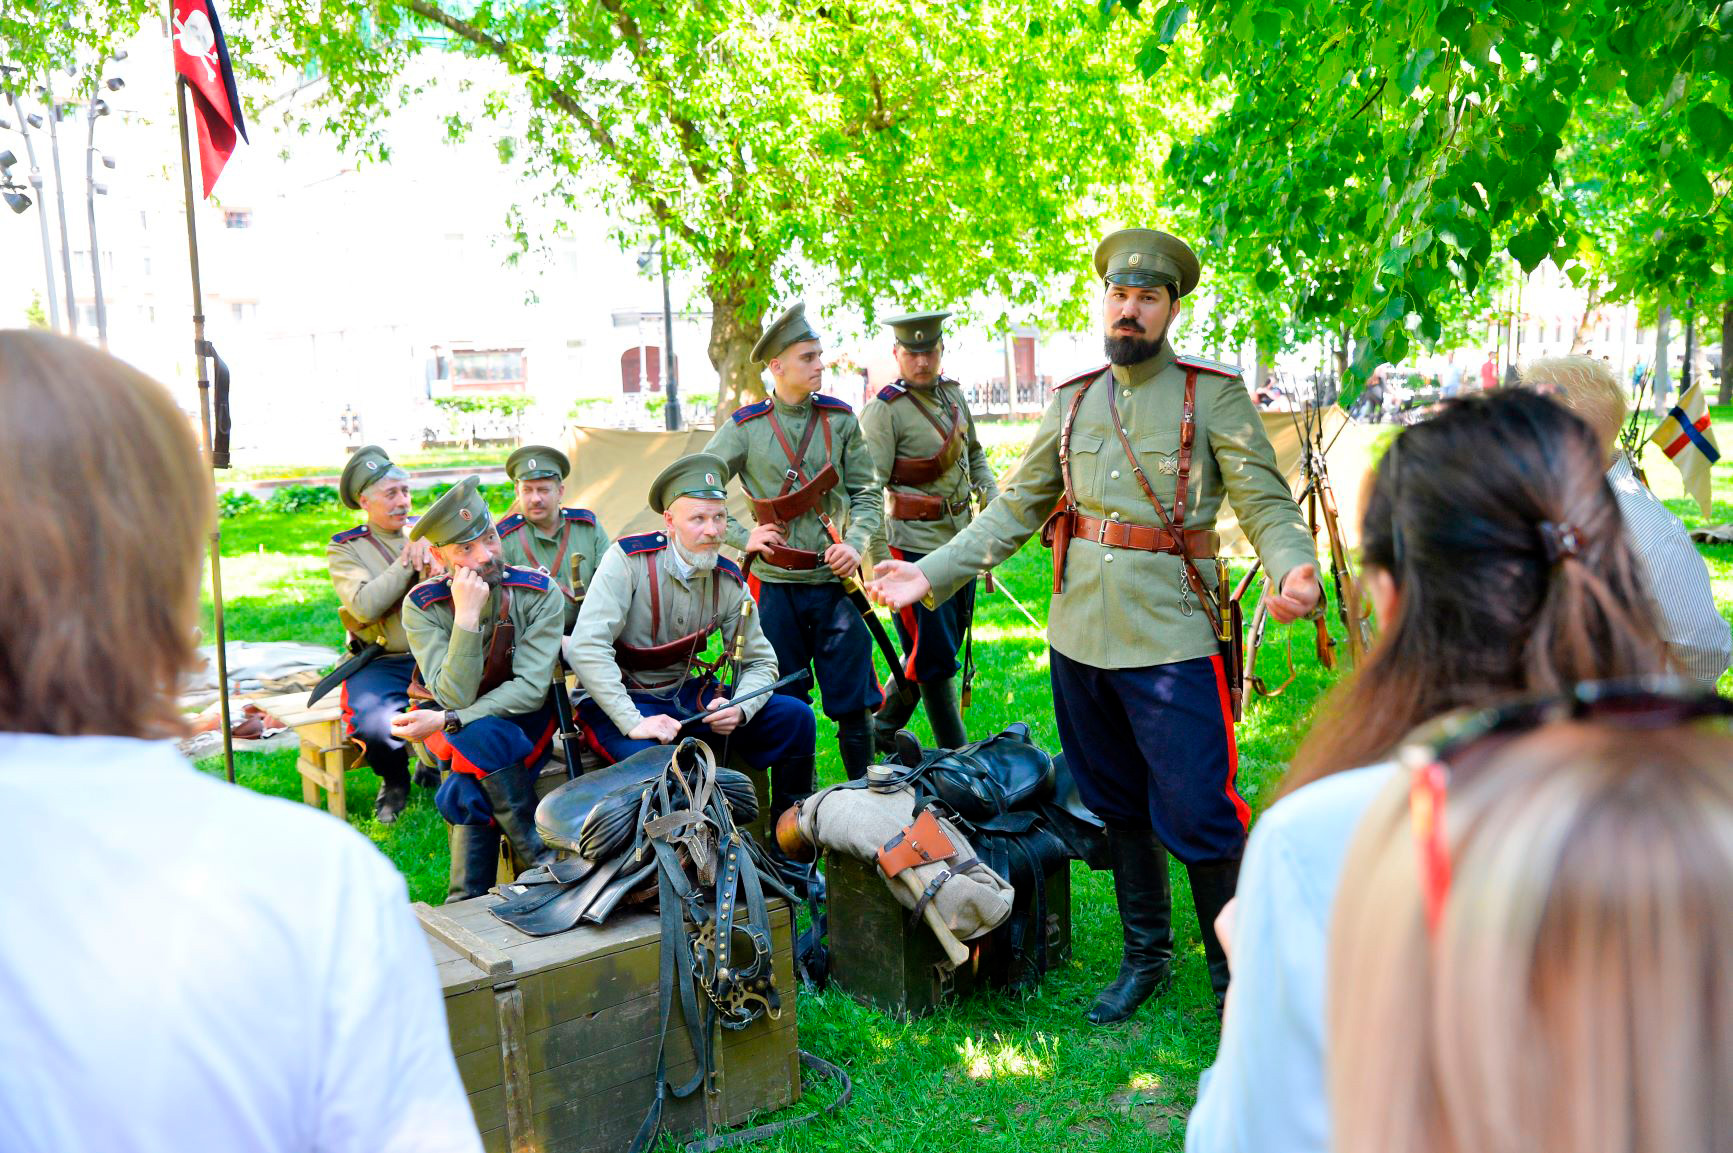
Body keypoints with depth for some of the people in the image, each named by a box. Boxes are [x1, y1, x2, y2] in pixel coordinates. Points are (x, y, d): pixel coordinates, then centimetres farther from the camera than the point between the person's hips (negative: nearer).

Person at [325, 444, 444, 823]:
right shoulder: (345, 549, 4)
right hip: (380, 663, -2)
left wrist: (430, 559, -18)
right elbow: (365, 606, -14)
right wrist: (409, 563, -10)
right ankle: (394, 782, 7)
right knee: (375, 727, -31)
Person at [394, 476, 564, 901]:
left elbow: (530, 688, -22)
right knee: (482, 736, -34)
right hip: (453, 730, 0)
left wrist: (447, 720, -29)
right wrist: (467, 615, -35)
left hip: (523, 721, 0)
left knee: (472, 789, -29)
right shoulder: (422, 606, -17)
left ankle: (468, 899, -10)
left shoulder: (539, 594, -17)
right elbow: (455, 697, -26)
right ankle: (538, 852, -19)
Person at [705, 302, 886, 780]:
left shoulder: (840, 418, 3)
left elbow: (867, 491, 9)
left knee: (853, 702, 5)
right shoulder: (745, 427, -2)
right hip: (776, 584, -1)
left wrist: (855, 544, -7)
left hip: (836, 580, 1)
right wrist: (742, 537, -4)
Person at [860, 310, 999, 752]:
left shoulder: (953, 393, 9)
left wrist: (993, 499, 8)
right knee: (935, 657, -1)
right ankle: (957, 757, 13)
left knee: (938, 649, 15)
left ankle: (884, 728, 32)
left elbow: (975, 455, 24)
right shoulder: (884, 409, -13)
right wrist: (881, 561, -20)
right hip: (916, 546, -7)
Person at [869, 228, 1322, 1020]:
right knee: (1118, 808, 15)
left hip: (1172, 639, -4)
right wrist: (932, 572, 3)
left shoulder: (1215, 394, -1)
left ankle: (1237, 973, 19)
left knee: (1198, 817, -4)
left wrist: (1292, 569, -28)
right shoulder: (1072, 401, 12)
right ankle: (1145, 957, 33)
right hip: (1079, 637, 5)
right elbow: (1015, 507, 13)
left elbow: (1266, 502, -6)